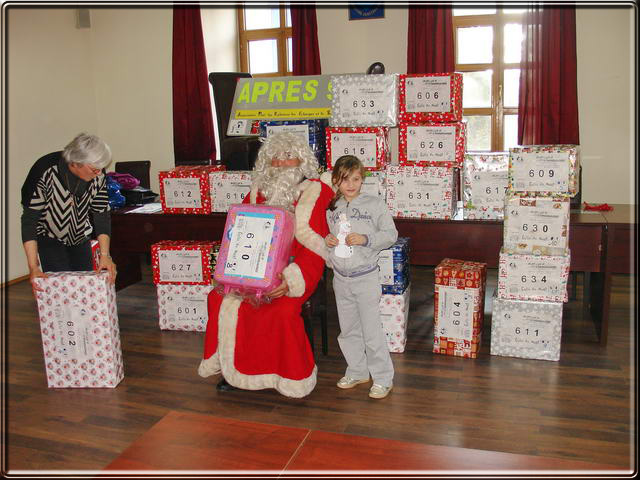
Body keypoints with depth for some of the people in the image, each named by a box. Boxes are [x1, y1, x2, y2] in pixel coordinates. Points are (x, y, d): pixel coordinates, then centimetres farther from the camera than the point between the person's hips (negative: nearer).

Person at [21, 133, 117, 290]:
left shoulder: (98, 176, -19)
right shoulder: (45, 172, -30)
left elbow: (101, 215, -13)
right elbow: (29, 218, -27)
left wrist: (104, 255, -22)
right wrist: (33, 266, -31)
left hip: (80, 237, 4)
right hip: (50, 240, -4)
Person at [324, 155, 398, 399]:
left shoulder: (375, 204, -7)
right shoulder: (330, 207, 5)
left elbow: (391, 234, -7)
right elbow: (324, 232, 19)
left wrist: (365, 239, -20)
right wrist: (326, 240, -3)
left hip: (365, 277, -5)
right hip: (340, 277, 5)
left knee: (372, 330, -1)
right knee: (348, 329, 15)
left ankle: (383, 378, 13)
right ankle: (357, 372, 32)